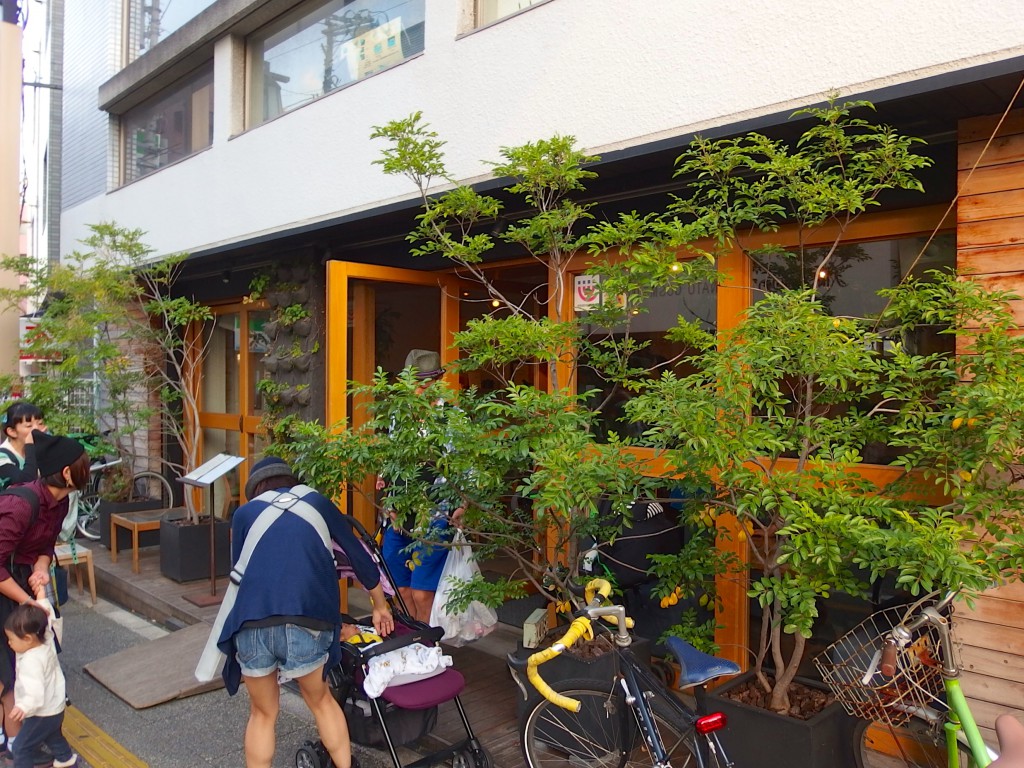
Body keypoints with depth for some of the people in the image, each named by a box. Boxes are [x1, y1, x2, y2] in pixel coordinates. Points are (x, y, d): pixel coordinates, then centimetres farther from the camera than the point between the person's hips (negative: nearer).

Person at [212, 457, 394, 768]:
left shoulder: (244, 513, 19)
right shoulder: (317, 502, 20)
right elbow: (358, 555, 25)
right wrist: (380, 606, 37)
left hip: (252, 623, 1)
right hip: (306, 623, 0)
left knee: (263, 713, 25)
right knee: (320, 700, 27)